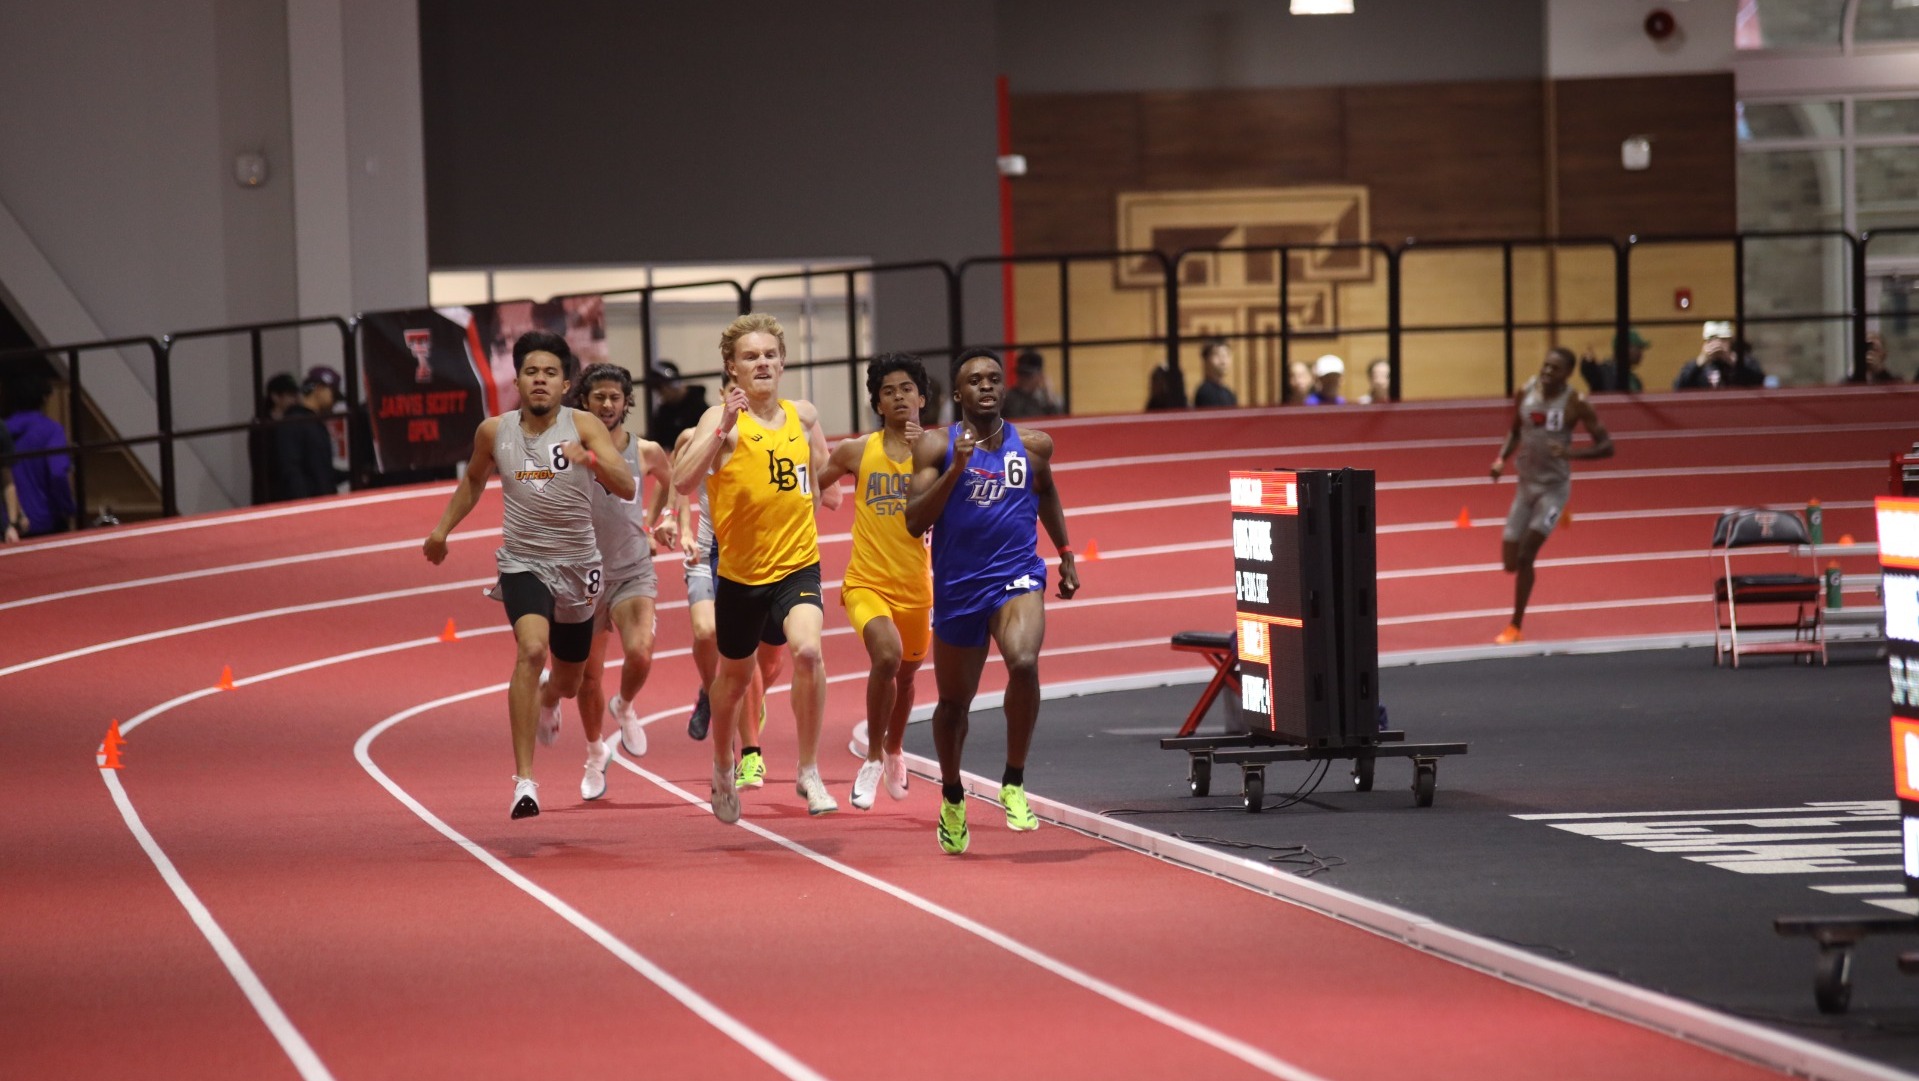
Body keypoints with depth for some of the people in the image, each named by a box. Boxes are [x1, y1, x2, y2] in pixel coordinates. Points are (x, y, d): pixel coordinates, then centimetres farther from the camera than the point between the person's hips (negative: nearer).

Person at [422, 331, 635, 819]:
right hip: (523, 562, -1)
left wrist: (591, 458, -39)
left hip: (577, 567, 1)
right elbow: (473, 480, 20)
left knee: (568, 681, 19)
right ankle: (524, 779, -29)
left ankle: (545, 698, 61)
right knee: (532, 650, -29)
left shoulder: (583, 426, -10)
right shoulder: (494, 431, -2)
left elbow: (627, 488, -22)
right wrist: (442, 530, 14)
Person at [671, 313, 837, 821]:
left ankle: (809, 771, -11)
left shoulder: (803, 415, 3)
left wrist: (820, 489, 6)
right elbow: (683, 482, -28)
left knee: (808, 650, -26)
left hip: (798, 564, 1)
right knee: (733, 676, 17)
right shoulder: (723, 419, -10)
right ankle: (723, 768, 46)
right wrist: (723, 427, -35)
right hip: (740, 571, -1)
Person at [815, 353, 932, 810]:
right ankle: (873, 758, -9)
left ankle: (894, 752, 50)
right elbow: (810, 486, 12)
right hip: (867, 582, -2)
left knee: (906, 672, 20)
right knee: (887, 655, -27)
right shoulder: (858, 451, -2)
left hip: (915, 585, 2)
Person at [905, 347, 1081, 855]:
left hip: (1016, 578, 0)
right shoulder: (936, 447, -4)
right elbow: (915, 522, -13)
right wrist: (955, 469, -22)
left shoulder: (1033, 445, 3)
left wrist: (1066, 554, 26)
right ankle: (952, 799, 40)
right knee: (954, 701, 14)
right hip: (958, 588, 0)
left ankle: (1014, 784, -14)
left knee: (1024, 663, -30)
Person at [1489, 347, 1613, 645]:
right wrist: (1502, 458, -4)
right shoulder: (1525, 393, -1)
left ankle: (1516, 626, -4)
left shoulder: (1575, 404, -14)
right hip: (1526, 484, 5)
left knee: (1526, 556, -16)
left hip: (1554, 486, -5)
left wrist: (1570, 453, -27)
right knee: (1510, 562, 3)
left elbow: (1606, 446, -11)